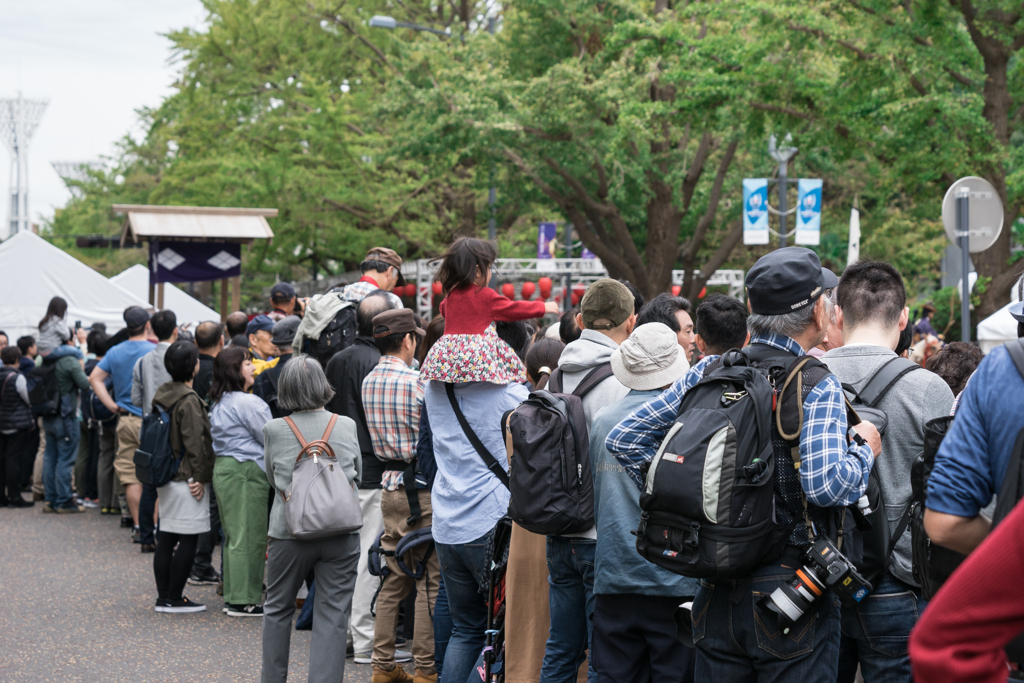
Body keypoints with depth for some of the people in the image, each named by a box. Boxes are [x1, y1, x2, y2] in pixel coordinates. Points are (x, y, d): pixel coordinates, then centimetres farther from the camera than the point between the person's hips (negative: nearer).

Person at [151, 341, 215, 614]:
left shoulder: (161, 394, 10)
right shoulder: (188, 400, -17)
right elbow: (196, 442, -18)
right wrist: (200, 477, -11)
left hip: (165, 476, 9)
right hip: (186, 477, -9)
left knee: (166, 538, 12)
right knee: (187, 540, -2)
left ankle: (164, 597, 16)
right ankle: (174, 599, 1)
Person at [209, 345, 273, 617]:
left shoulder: (219, 403, 13)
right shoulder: (248, 403, -16)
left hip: (223, 469, 10)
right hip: (245, 472, -10)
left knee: (233, 535, 14)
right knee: (249, 537, -4)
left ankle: (232, 595, 19)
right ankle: (243, 601, -2)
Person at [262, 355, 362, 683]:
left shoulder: (274, 430, -5)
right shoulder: (346, 426, -2)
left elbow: (272, 479, 9)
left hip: (289, 533, 0)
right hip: (341, 533, 0)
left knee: (277, 609, 18)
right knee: (332, 616, 3)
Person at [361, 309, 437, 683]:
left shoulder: (369, 381, 9)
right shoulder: (414, 381, -14)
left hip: (388, 485, 8)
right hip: (419, 487, -8)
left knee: (393, 578, 13)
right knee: (429, 581, -2)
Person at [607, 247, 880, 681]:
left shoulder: (709, 372, 4)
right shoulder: (816, 387, -12)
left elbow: (624, 438, 6)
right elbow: (824, 484, -26)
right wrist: (864, 449, -7)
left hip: (716, 591, 5)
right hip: (788, 594, -5)